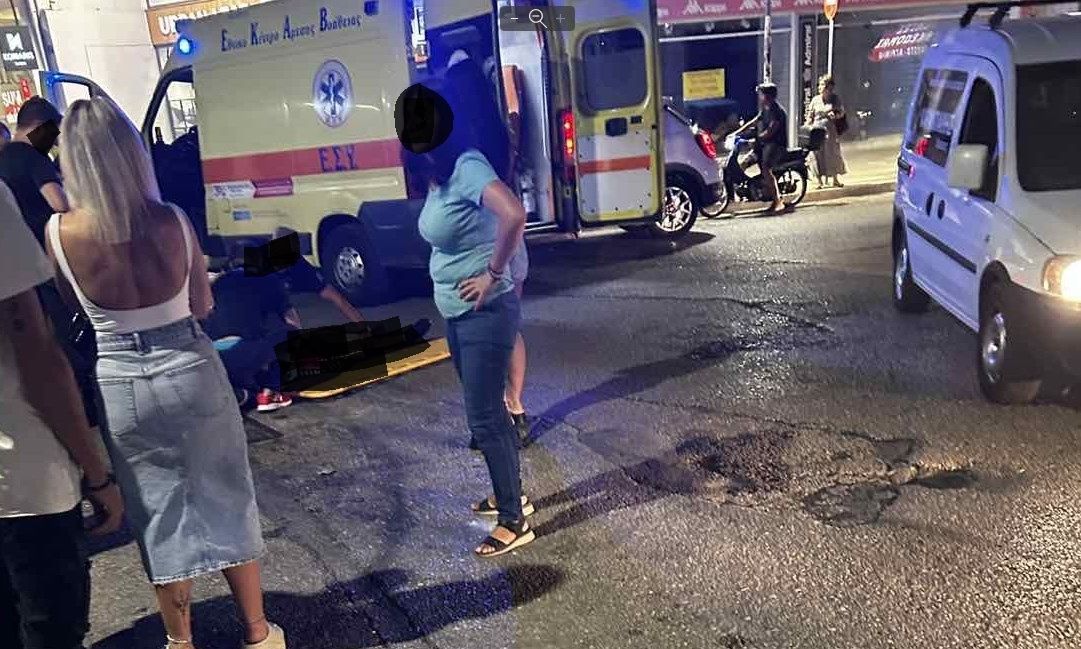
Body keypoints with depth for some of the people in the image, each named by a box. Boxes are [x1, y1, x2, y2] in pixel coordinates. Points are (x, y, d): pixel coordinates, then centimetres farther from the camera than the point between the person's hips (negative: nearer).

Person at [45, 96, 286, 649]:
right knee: (225, 501, 14)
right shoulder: (172, 219, -11)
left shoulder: (59, 233, -12)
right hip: (191, 373, 0)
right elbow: (202, 304, 1)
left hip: (120, 386, 0)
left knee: (158, 513, 15)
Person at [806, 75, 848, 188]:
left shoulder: (835, 99, 4)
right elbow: (810, 116, 7)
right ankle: (820, 181, 6)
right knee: (818, 154, -2)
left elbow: (842, 112, 7)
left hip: (831, 131, 0)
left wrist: (835, 115, -14)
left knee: (833, 153, 4)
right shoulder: (815, 99, 6)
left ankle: (836, 179, 16)